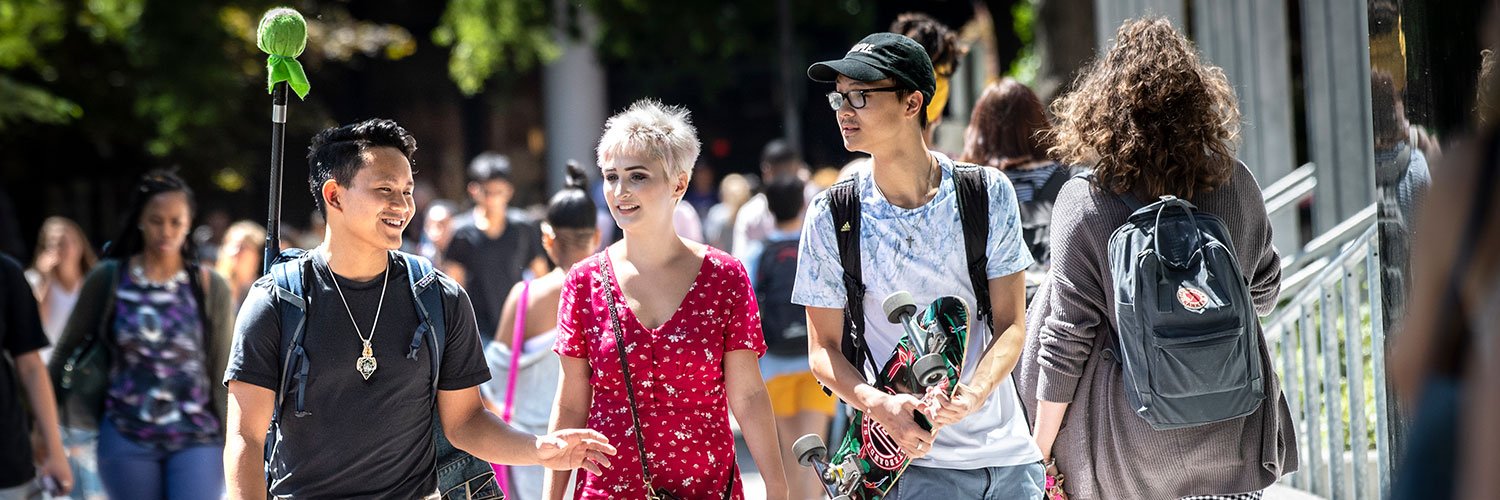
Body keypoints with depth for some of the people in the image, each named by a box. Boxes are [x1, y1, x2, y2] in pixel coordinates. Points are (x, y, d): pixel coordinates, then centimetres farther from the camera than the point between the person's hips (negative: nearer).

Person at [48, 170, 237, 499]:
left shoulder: (210, 288, 1)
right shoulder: (107, 280, 0)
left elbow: (222, 374, 5)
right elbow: (67, 351, 10)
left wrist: (230, 448, 3)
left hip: (196, 438, -1)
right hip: (126, 439, 1)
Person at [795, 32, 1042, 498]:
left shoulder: (988, 193, -2)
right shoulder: (832, 215, -3)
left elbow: (1011, 325, 0)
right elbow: (824, 349, 0)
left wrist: (970, 397, -19)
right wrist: (878, 405, -19)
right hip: (913, 459, -1)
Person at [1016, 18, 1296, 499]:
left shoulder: (1083, 202, -11)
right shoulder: (1234, 183, -3)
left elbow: (1067, 338, -9)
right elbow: (1264, 292, 11)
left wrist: (1041, 451, 0)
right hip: (1230, 439, 4)